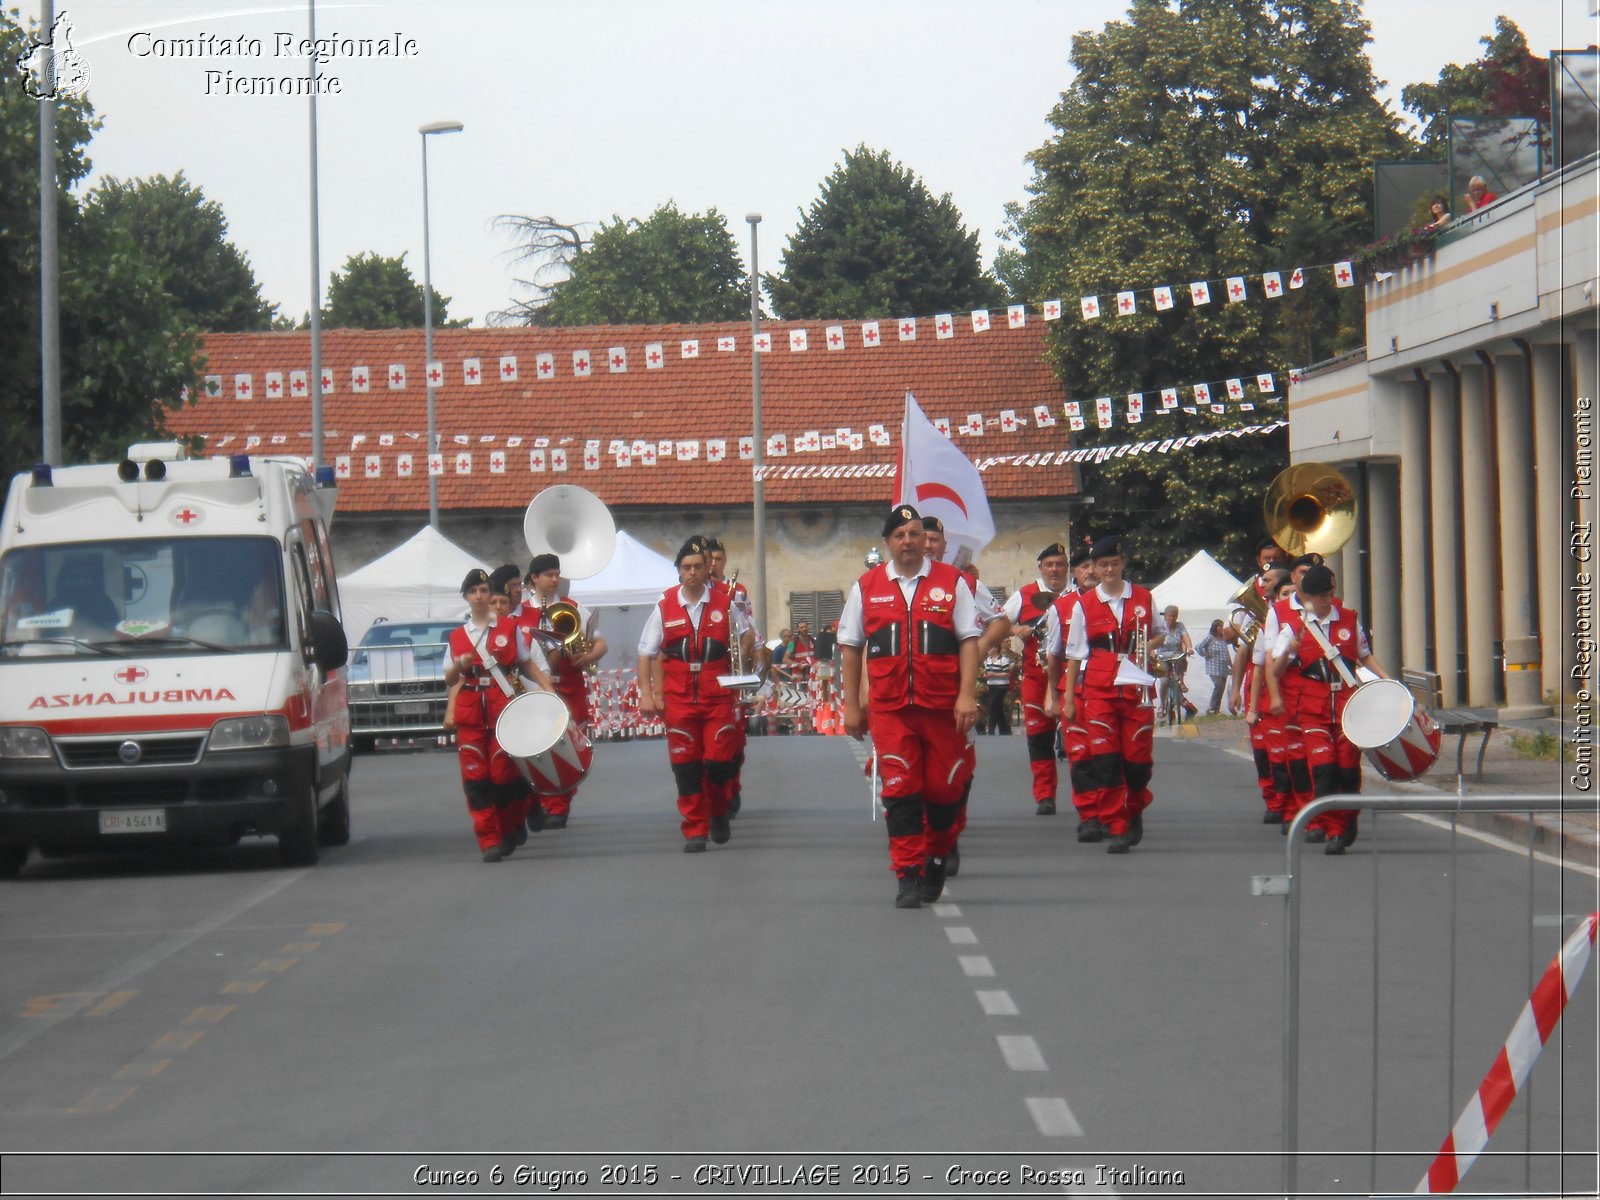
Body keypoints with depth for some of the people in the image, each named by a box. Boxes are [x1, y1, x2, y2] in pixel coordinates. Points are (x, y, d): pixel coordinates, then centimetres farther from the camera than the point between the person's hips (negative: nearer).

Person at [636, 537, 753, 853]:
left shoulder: (724, 603, 2)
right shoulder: (664, 606, 0)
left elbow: (746, 634, 18)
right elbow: (646, 653, 4)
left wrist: (739, 659, 2)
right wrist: (647, 693, -2)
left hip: (718, 695, 0)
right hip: (679, 697, 0)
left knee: (719, 761, -3)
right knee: (686, 764, 0)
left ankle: (718, 812, 25)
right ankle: (694, 831, 7)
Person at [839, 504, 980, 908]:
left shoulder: (952, 583, 5)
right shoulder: (866, 587, 8)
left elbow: (968, 641, 2)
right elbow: (851, 648, 12)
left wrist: (967, 695, -9)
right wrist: (851, 705, 8)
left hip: (943, 706, 0)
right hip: (889, 708, 0)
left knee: (944, 789, 6)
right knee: (901, 791, -6)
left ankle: (935, 860, 29)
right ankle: (907, 877, -3)